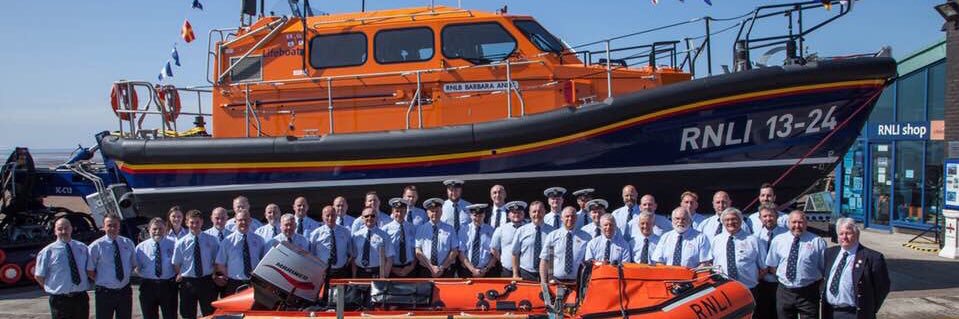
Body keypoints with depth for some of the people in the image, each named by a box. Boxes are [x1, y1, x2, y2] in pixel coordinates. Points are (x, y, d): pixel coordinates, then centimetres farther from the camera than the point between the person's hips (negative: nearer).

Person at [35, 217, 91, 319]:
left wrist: (87, 284, 3)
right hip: (60, 299, -3)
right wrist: (52, 288, -2)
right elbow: (38, 276, 1)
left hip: (81, 297, 3)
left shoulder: (82, 248, 7)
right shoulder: (48, 252, -3)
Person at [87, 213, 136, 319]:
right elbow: (90, 271, -5)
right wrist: (100, 281, -6)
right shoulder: (96, 246, -9)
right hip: (104, 293, -4)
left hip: (125, 291, 4)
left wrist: (126, 276, 4)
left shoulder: (128, 243, 3)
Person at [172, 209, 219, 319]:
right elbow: (176, 264, 6)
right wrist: (181, 275, -3)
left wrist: (215, 274, 0)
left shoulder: (211, 240, -1)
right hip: (188, 282, 0)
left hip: (207, 282, 0)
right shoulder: (181, 243, -2)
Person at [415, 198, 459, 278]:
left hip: (445, 271, 0)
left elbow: (454, 251, 1)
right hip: (426, 271, 0)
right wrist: (431, 267, -10)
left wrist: (442, 268, -8)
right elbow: (418, 251, -1)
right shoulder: (421, 229, 5)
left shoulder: (449, 228, 6)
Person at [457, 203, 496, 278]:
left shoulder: (491, 231, 2)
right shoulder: (463, 231, 2)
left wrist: (486, 269, -10)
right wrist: (473, 269, -12)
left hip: (485, 272, 0)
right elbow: (461, 253, -2)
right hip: (466, 271, 0)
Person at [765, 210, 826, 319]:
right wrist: (782, 276, 1)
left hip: (808, 293, -2)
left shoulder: (817, 242, -1)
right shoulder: (778, 240, 5)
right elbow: (772, 266, 12)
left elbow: (824, 267, 1)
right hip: (784, 292, 2)